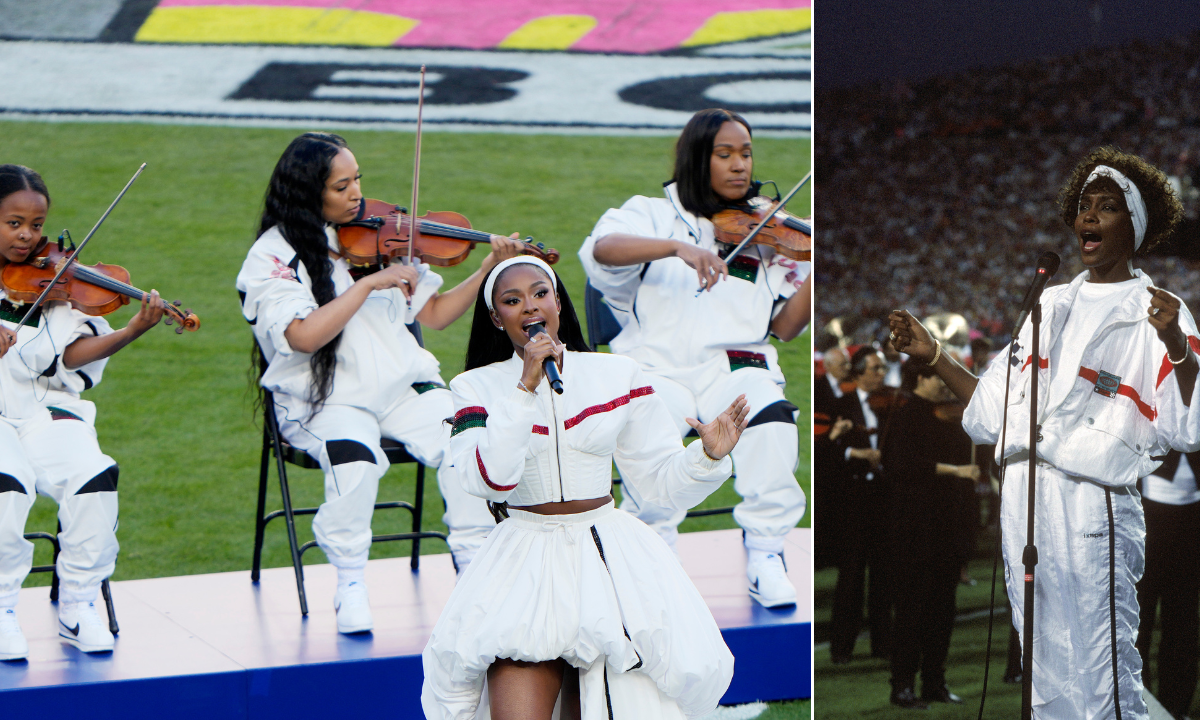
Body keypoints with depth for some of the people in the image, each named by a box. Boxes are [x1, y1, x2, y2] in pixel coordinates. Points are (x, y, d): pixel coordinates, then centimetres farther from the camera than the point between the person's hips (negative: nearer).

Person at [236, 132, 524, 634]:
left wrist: (489, 269, -3)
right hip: (325, 401, -4)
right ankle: (351, 583, -12)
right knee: (354, 457, -35)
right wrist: (370, 283, -21)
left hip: (401, 386, 4)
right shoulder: (273, 256, -5)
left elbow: (434, 314, 10)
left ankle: (474, 562, -4)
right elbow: (304, 336, -22)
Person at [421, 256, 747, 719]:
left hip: (611, 556, 2)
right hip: (523, 560, -1)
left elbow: (663, 482, 11)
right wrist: (526, 387, -15)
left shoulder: (618, 376, 9)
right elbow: (488, 481, -12)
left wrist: (709, 455, -9)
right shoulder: (477, 387, 5)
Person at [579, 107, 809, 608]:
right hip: (658, 365, -2)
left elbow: (783, 327, 10)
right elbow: (602, 247, -12)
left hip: (736, 366, 2)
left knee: (773, 420, -32)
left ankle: (765, 554, -14)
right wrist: (679, 247, -26)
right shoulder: (654, 214, 11)